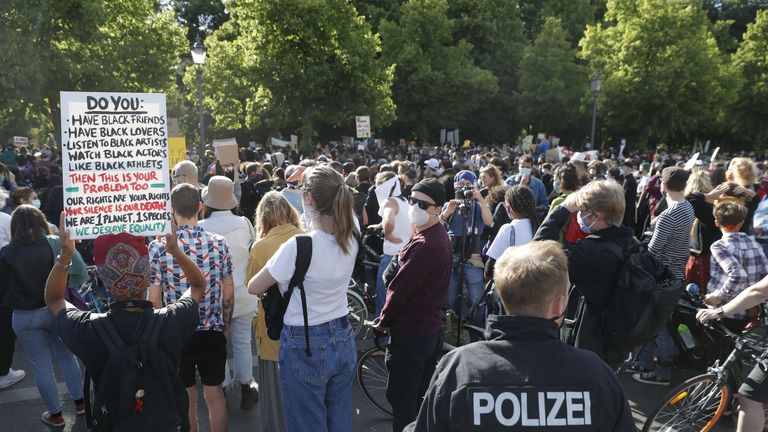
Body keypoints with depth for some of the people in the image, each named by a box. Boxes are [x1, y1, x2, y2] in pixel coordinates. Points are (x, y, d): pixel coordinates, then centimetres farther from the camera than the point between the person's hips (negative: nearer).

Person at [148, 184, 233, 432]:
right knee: (215, 395, 14)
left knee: (187, 398, 13)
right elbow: (229, 294, 0)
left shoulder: (158, 247, -12)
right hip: (213, 331, 2)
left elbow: (154, 300, -9)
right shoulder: (219, 244, -6)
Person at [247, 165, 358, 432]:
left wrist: (275, 280, 10)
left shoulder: (298, 247, -23)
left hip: (305, 349, -6)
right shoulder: (351, 240, -5)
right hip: (343, 342, 6)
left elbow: (253, 288, -9)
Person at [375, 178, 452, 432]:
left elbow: (400, 287, -21)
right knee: (423, 398, 20)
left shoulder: (424, 245, -24)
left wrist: (383, 321, -5)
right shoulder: (441, 237, 7)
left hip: (410, 333, -10)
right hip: (431, 328, 10)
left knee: (403, 402, 2)